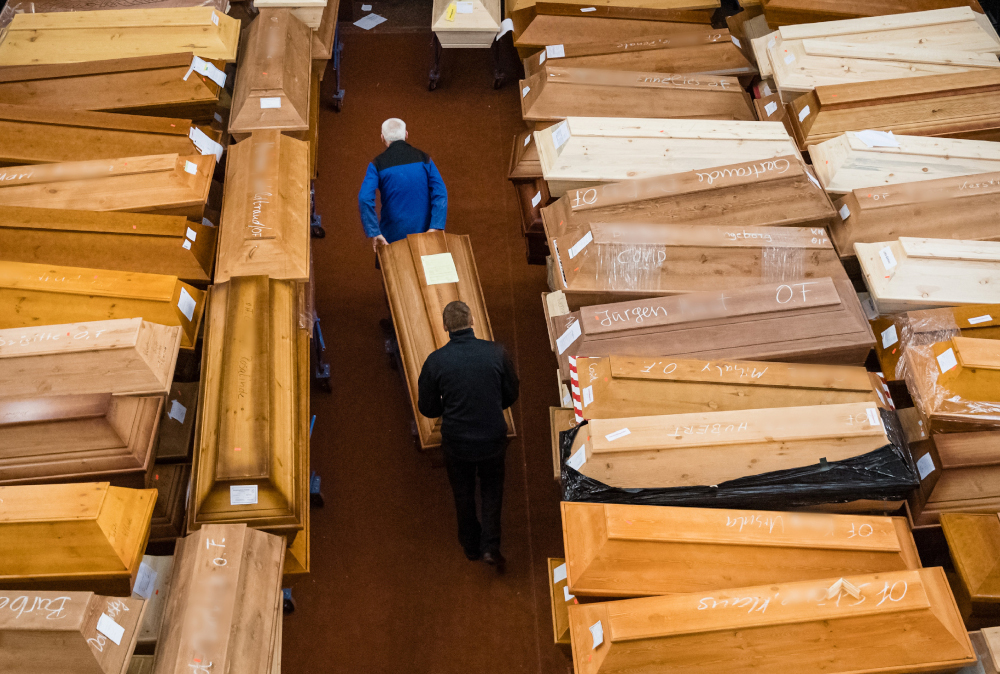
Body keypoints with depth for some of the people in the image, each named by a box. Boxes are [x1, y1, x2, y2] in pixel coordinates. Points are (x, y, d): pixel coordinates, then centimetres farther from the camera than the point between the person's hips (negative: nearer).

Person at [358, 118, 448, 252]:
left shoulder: (377, 164, -5)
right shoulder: (423, 158, 1)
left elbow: (365, 199, -18)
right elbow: (440, 193, -10)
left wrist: (374, 233, -16)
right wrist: (435, 228, -14)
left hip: (393, 236, -2)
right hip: (423, 230, 2)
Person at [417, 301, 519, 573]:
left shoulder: (435, 361, -16)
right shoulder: (496, 352, -15)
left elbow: (427, 408, -5)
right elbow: (512, 394, -1)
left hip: (456, 441, 0)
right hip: (493, 438, 0)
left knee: (464, 494, 23)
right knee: (492, 492, 23)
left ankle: (471, 547, 39)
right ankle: (490, 547, 16)